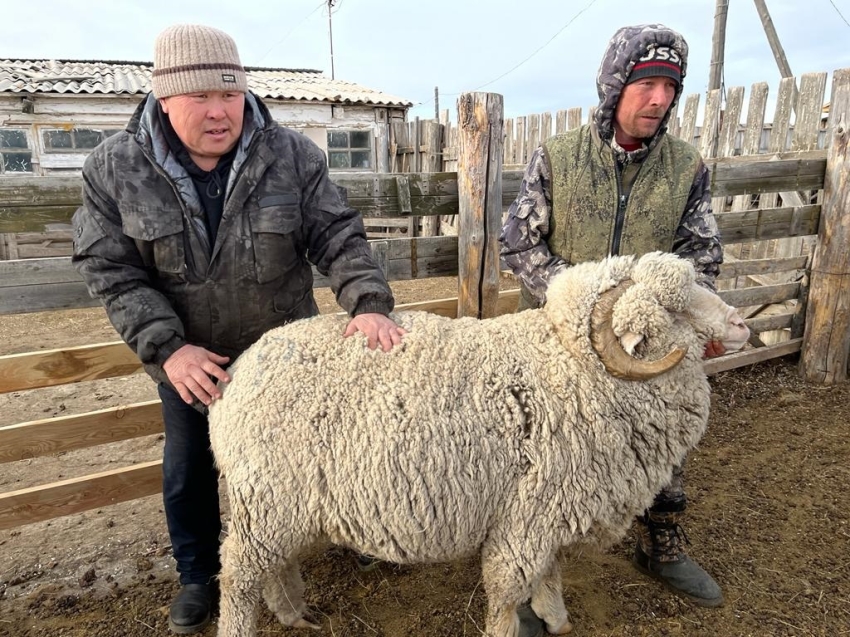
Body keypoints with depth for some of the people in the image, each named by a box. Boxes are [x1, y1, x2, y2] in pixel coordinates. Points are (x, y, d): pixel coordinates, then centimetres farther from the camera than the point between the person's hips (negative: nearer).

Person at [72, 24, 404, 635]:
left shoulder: (293, 156, -15)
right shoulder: (115, 168, -13)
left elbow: (338, 236, -16)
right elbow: (111, 270, -13)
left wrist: (368, 300, -34)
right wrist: (167, 348, -24)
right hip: (190, 358, 1)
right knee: (188, 472, 17)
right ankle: (199, 572, 45)